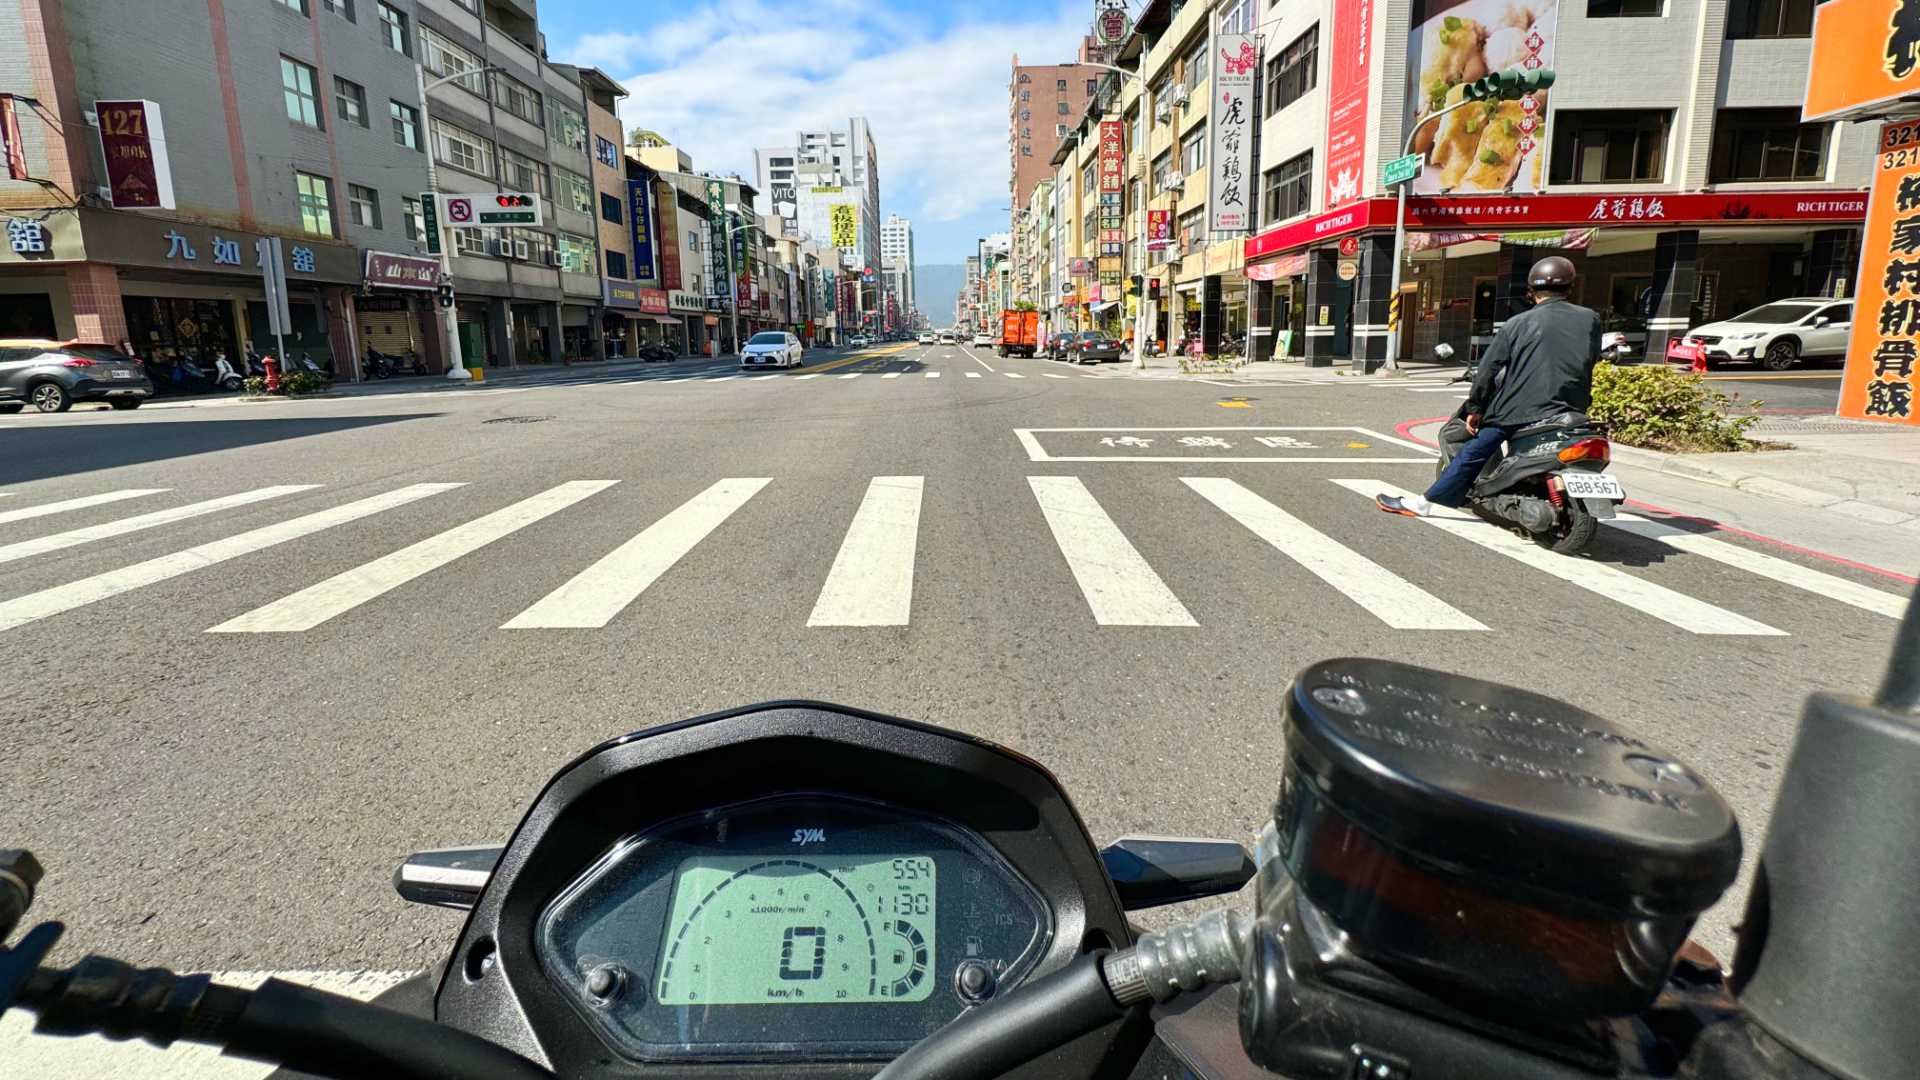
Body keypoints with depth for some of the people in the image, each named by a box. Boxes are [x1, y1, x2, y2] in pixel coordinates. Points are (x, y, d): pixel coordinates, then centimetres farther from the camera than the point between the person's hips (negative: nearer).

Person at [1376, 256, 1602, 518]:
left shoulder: (1518, 323, 0)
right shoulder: (1590, 320, 6)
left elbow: (1489, 368, -2)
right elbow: (1593, 360, 15)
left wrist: (1474, 408, 5)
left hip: (1521, 409, -2)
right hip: (1570, 412, 3)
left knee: (1472, 454, 3)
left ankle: (1421, 503, 5)